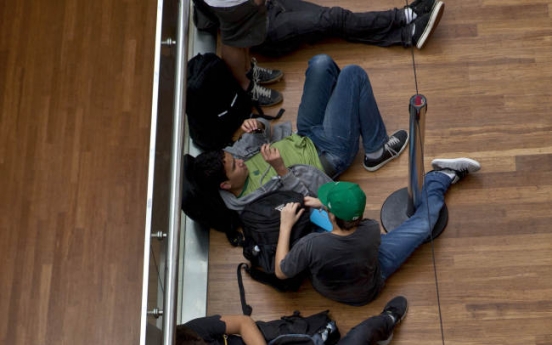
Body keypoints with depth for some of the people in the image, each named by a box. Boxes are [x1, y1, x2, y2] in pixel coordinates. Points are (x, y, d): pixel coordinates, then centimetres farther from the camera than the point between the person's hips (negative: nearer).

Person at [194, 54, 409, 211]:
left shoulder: (229, 157, -13)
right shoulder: (262, 195, -34)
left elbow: (266, 134, 4)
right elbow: (321, 191, -32)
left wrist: (258, 126, -22)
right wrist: (281, 169, -46)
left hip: (306, 137, 7)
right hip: (332, 153, -7)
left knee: (321, 63, -4)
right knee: (353, 74, -16)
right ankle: (377, 151, 4)